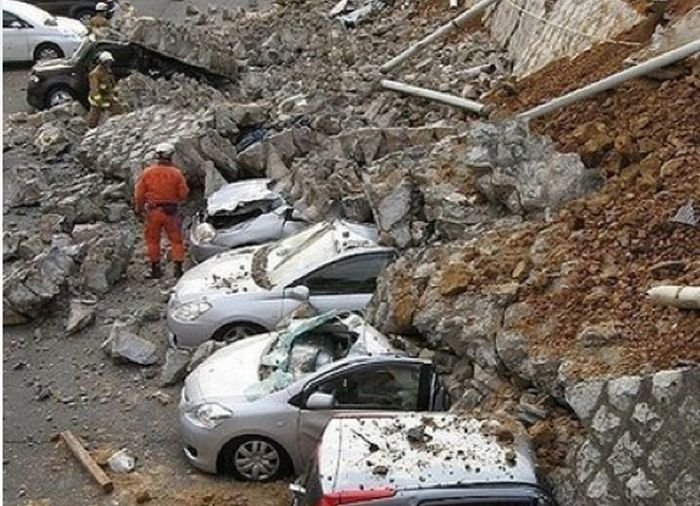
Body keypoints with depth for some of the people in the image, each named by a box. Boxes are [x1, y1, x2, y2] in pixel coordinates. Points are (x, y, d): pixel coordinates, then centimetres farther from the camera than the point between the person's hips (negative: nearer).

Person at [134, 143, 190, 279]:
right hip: (171, 211, -1)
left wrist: (139, 208, 14)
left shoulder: (147, 172, -6)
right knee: (176, 239, 10)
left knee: (152, 240, 13)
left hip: (153, 211, 1)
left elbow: (139, 194, -2)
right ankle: (178, 267, 7)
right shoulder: (176, 173, -9)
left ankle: (155, 269, 16)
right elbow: (183, 193, -5)